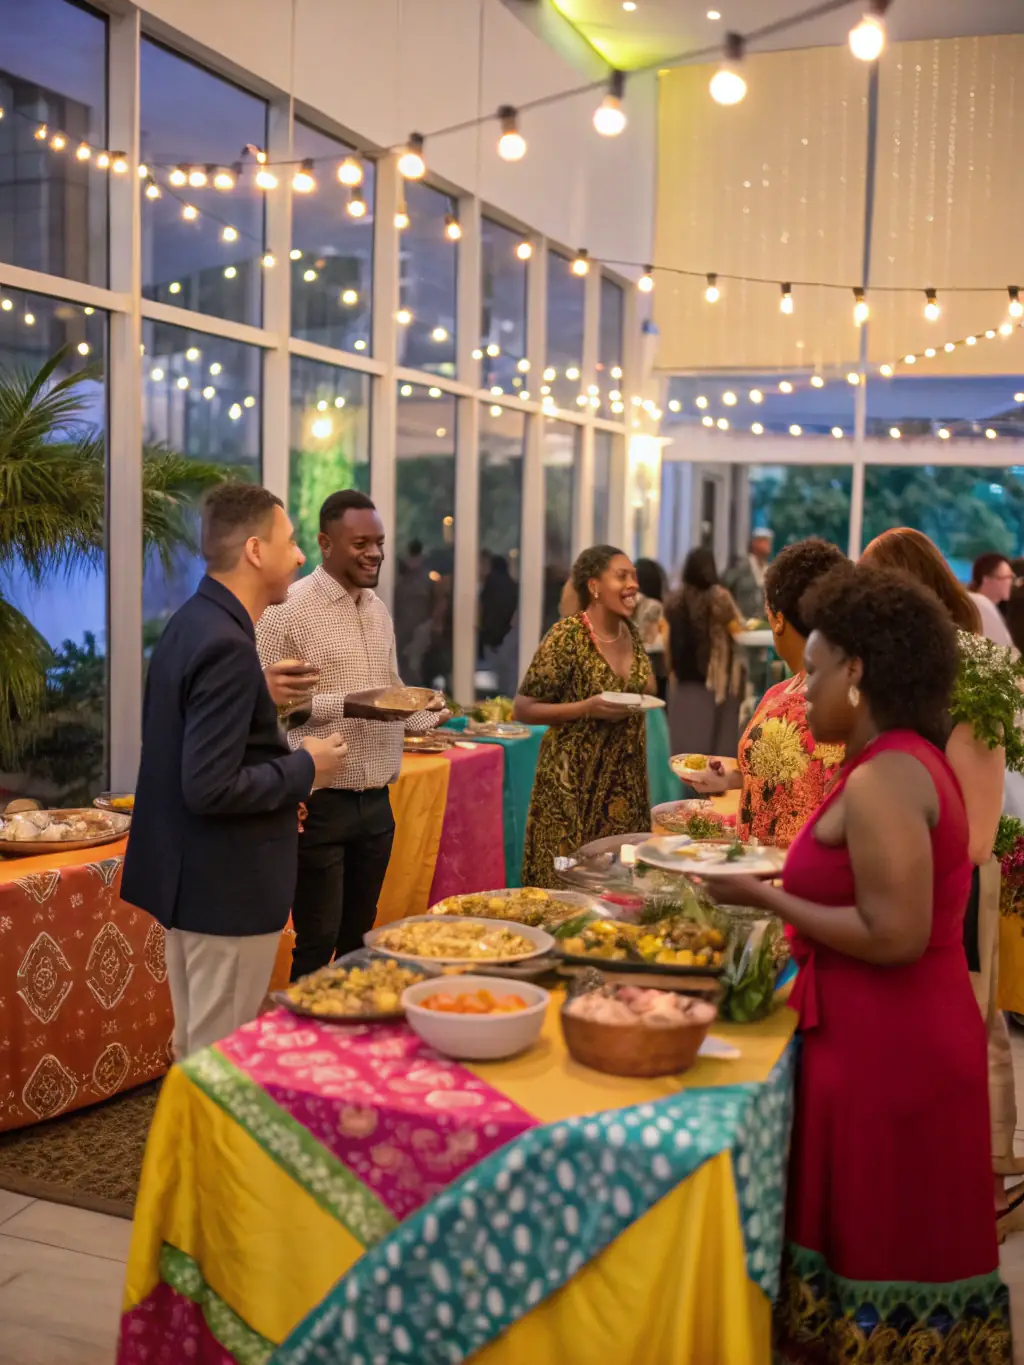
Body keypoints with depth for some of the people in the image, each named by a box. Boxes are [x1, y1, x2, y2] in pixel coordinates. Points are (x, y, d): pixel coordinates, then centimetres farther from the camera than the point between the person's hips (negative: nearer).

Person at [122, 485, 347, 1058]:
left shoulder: (193, 621, 6)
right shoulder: (227, 646, -24)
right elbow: (211, 789, -27)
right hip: (227, 887, -10)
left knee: (196, 1048, 22)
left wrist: (260, 693, 6)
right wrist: (305, 768, -15)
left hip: (193, 877, 10)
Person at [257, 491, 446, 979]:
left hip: (376, 800, 7)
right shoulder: (288, 610, -11)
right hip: (320, 804, -7)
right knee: (317, 943, 2)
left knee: (359, 938, 17)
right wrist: (345, 706, -22)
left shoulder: (379, 609, 12)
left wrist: (428, 714, 1)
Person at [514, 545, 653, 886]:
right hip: (574, 783, -6)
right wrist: (588, 707, -22)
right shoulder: (566, 636, -14)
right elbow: (523, 709, -13)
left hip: (625, 782, 6)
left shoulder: (630, 632, 6)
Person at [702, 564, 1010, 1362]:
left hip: (884, 1048, -10)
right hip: (909, 1034, 10)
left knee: (876, 1255, 4)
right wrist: (783, 886, 12)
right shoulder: (913, 763, 10)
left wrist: (767, 900, -17)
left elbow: (893, 935, -26)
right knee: (899, 1243, 19)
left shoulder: (879, 782, -20)